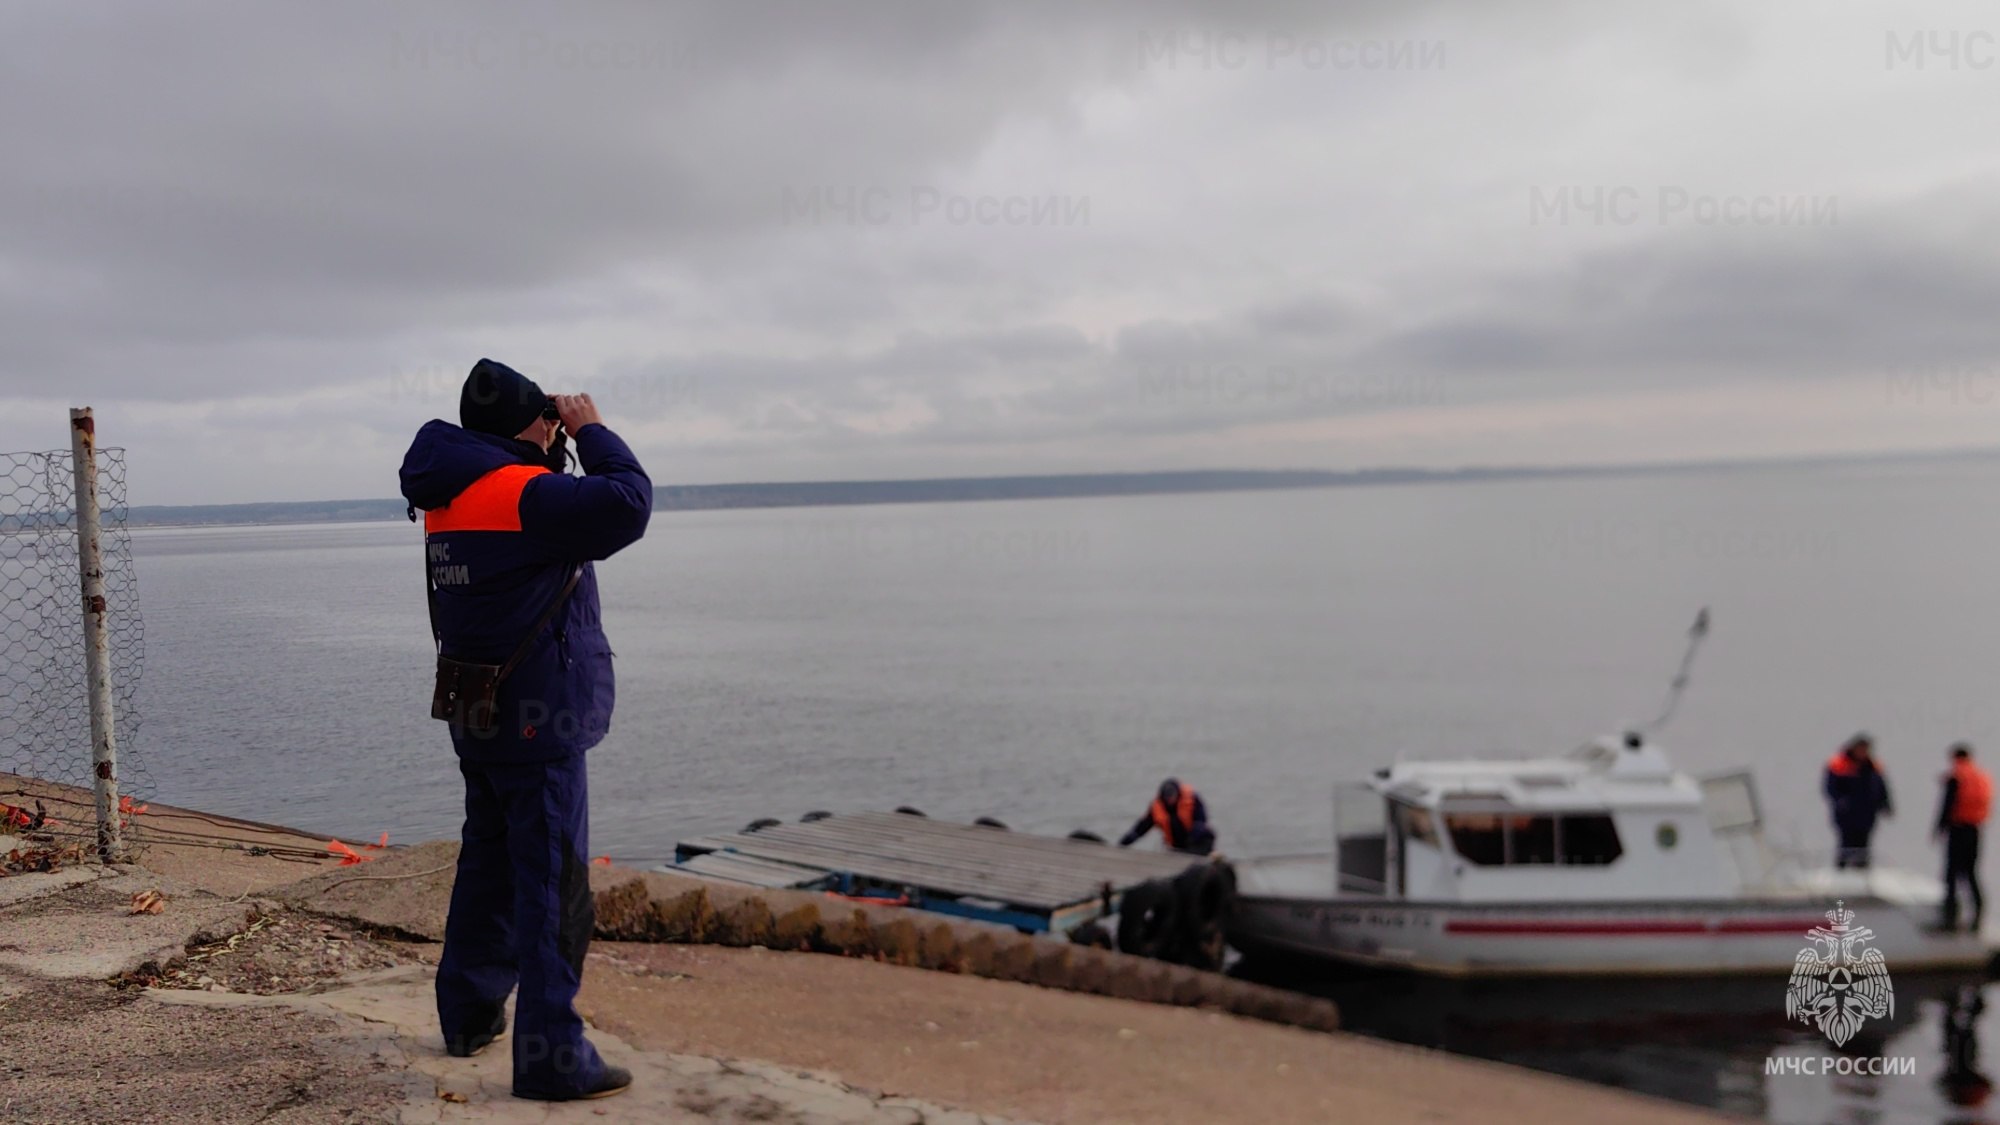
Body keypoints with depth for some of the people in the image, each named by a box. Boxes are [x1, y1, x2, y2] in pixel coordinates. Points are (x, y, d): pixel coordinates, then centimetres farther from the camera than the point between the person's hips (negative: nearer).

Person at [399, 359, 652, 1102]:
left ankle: (468, 1014, 34)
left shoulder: (449, 496, 7)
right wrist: (590, 432, -13)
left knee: (489, 865, 21)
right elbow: (627, 503, -27)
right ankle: (549, 1056, -2)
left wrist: (553, 449, 11)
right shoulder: (524, 493, -20)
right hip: (538, 721, -9)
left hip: (480, 715, 9)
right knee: (552, 886, -5)